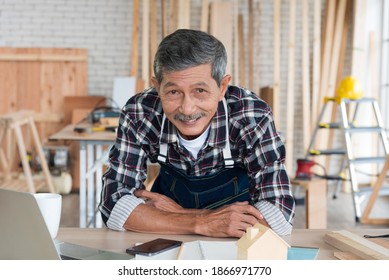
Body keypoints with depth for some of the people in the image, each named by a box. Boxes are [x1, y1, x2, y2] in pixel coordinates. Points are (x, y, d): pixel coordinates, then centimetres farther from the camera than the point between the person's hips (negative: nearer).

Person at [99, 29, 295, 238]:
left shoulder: (252, 117, -25)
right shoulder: (138, 114, -21)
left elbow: (278, 216, -28)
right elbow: (114, 205, -22)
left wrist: (180, 213, -28)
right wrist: (202, 223, -33)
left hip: (239, 245, 0)